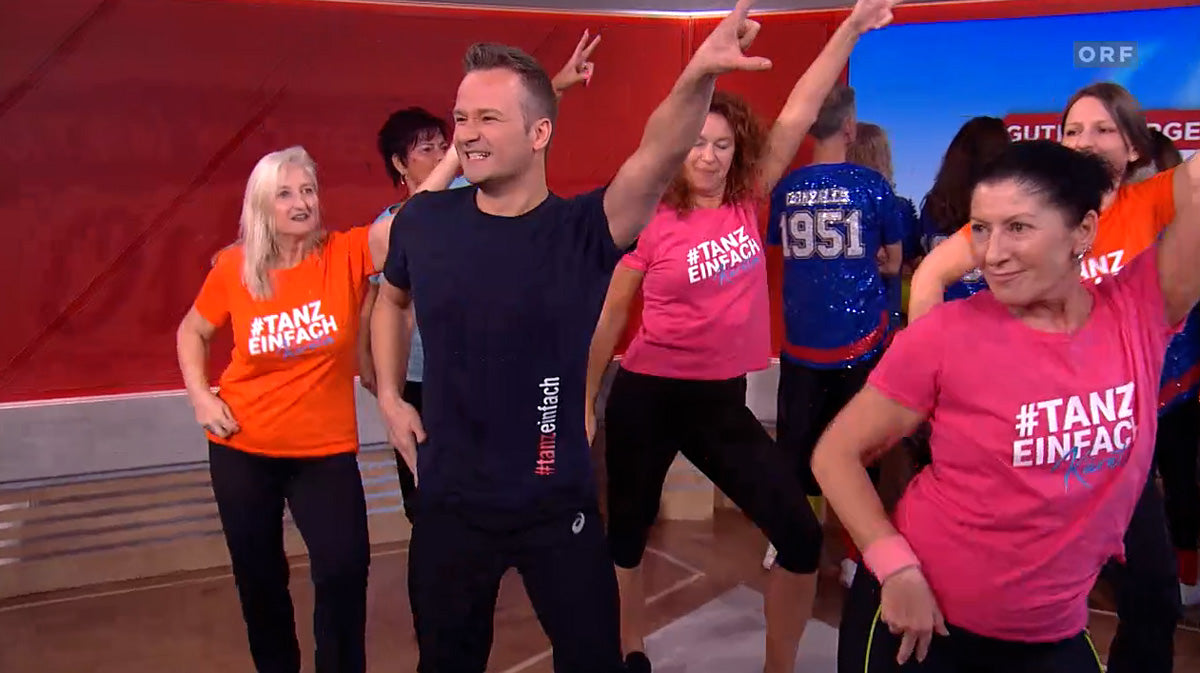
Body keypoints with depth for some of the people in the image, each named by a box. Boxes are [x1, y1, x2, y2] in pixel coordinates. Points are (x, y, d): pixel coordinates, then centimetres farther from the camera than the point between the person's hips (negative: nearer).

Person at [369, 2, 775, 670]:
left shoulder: (582, 229, -14)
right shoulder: (423, 220, -6)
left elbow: (658, 157, -34)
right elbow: (393, 299, 16)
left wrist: (697, 78, -53)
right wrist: (390, 396, 8)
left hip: (557, 503, -2)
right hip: (449, 502, 3)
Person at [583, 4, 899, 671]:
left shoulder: (748, 203, -1)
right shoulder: (650, 223, -10)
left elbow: (797, 116, -3)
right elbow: (609, 318, -2)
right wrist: (583, 403, 2)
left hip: (722, 399, 3)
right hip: (648, 395, -3)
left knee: (802, 537, -2)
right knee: (629, 533, 13)